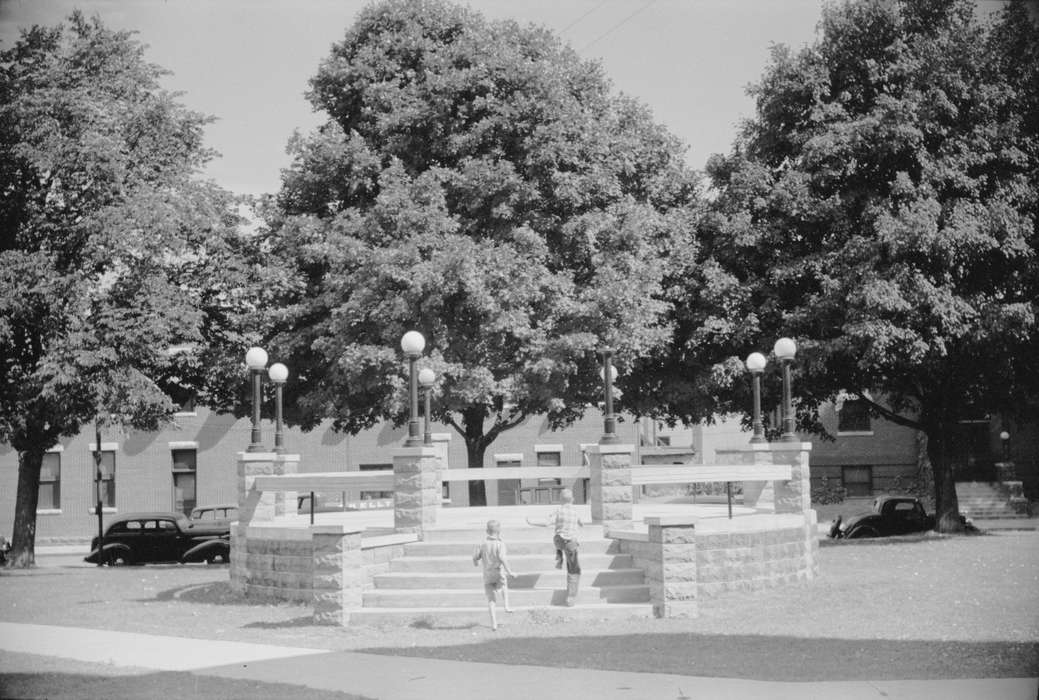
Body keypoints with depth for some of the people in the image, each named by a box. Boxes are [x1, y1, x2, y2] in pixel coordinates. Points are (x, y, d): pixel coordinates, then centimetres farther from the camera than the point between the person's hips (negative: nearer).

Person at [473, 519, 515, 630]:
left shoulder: (483, 545, -2)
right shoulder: (500, 544, -14)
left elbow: (475, 557, 0)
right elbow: (502, 558, -26)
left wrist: (475, 563, 24)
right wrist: (509, 572, -21)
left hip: (487, 576, 2)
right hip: (499, 574, -2)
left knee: (491, 600, 9)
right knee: (504, 585, 34)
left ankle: (494, 623, 3)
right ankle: (506, 606, 27)